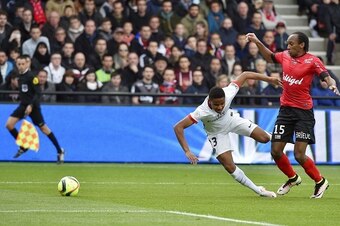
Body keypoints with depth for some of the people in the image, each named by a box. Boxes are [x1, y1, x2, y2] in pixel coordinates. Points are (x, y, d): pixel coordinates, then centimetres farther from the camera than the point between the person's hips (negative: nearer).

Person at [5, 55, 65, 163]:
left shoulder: (31, 76, -15)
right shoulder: (20, 75, 7)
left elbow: (38, 93, -19)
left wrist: (31, 105, -26)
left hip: (33, 106, -7)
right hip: (23, 105, 7)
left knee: (43, 128, -2)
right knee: (9, 124, -6)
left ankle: (60, 151, 10)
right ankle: (23, 146, 8)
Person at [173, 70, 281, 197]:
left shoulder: (228, 93, -35)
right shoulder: (202, 112, -42)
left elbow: (245, 75, -22)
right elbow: (178, 127, -42)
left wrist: (269, 79, -16)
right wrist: (187, 151, -48)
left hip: (231, 119, 2)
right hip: (217, 133, -2)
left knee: (264, 138, -5)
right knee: (230, 167, -10)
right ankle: (259, 191, 7)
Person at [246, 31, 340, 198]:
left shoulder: (312, 61, -10)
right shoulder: (285, 56, 6)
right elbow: (270, 57, 27)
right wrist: (258, 43, 19)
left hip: (304, 112, -6)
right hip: (285, 109, 6)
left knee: (299, 155, -12)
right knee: (276, 151, 3)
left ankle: (320, 181, 13)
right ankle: (293, 178, 31)